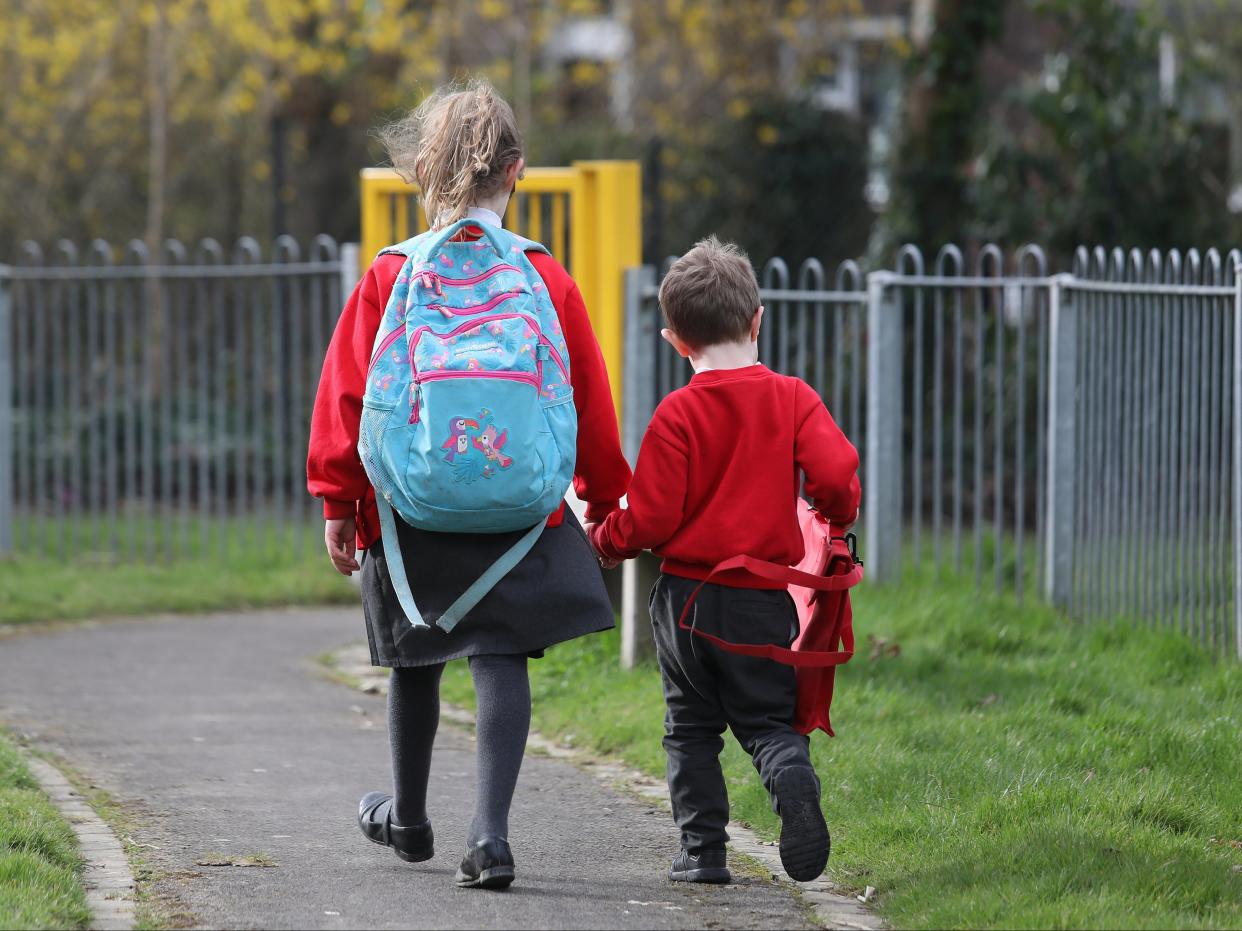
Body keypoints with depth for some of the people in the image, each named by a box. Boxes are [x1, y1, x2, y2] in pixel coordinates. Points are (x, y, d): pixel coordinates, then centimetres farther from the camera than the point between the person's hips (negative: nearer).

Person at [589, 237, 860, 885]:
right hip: (762, 602, 1)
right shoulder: (793, 399, -2)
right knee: (768, 718, 9)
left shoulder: (678, 414, -7)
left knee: (691, 728, 14)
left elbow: (649, 519, -10)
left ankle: (702, 849, 9)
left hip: (686, 597, -1)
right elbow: (836, 474, -14)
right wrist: (838, 517, 8)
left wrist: (602, 541, 9)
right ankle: (793, 778, -24)